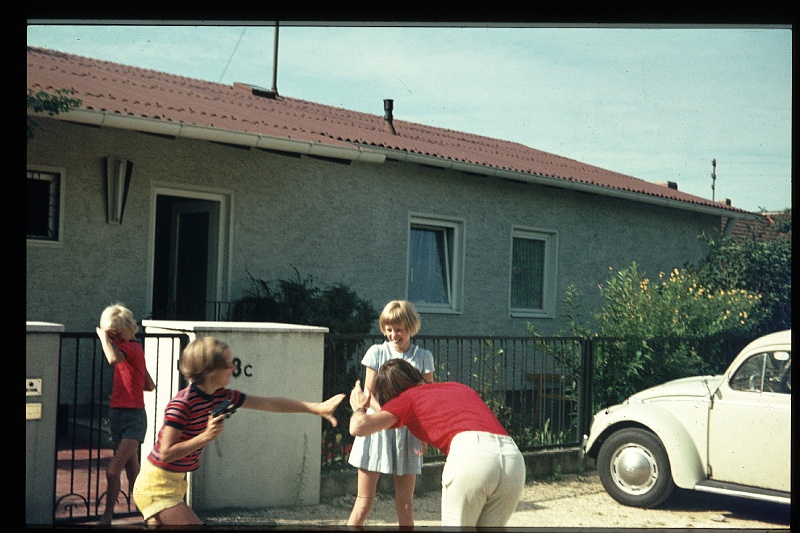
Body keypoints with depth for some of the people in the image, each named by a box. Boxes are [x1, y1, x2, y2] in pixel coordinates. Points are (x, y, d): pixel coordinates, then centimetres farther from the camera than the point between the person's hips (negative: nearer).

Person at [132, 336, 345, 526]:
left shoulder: (221, 396, 1)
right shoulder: (182, 404, -23)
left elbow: (269, 403, 6)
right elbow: (166, 454, -24)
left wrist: (317, 407, 6)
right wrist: (206, 436, -27)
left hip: (174, 484, 9)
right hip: (156, 486, -9)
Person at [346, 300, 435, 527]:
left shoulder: (423, 357, 4)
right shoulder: (376, 352, 2)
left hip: (407, 432, 1)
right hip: (376, 430, -1)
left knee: (405, 504, 7)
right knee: (364, 502, 1)